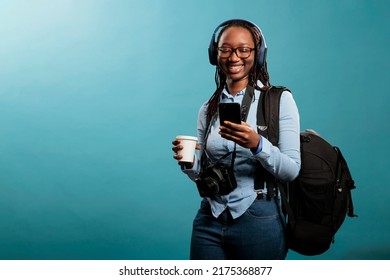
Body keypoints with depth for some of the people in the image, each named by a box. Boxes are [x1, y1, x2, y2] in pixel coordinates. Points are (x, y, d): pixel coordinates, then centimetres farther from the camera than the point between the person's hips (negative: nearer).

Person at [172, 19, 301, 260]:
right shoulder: (208, 108, 6)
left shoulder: (280, 100, -6)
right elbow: (202, 174, 11)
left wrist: (257, 145, -28)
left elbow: (292, 170, -11)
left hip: (258, 220, -3)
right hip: (209, 219, 4)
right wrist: (188, 163, -10)